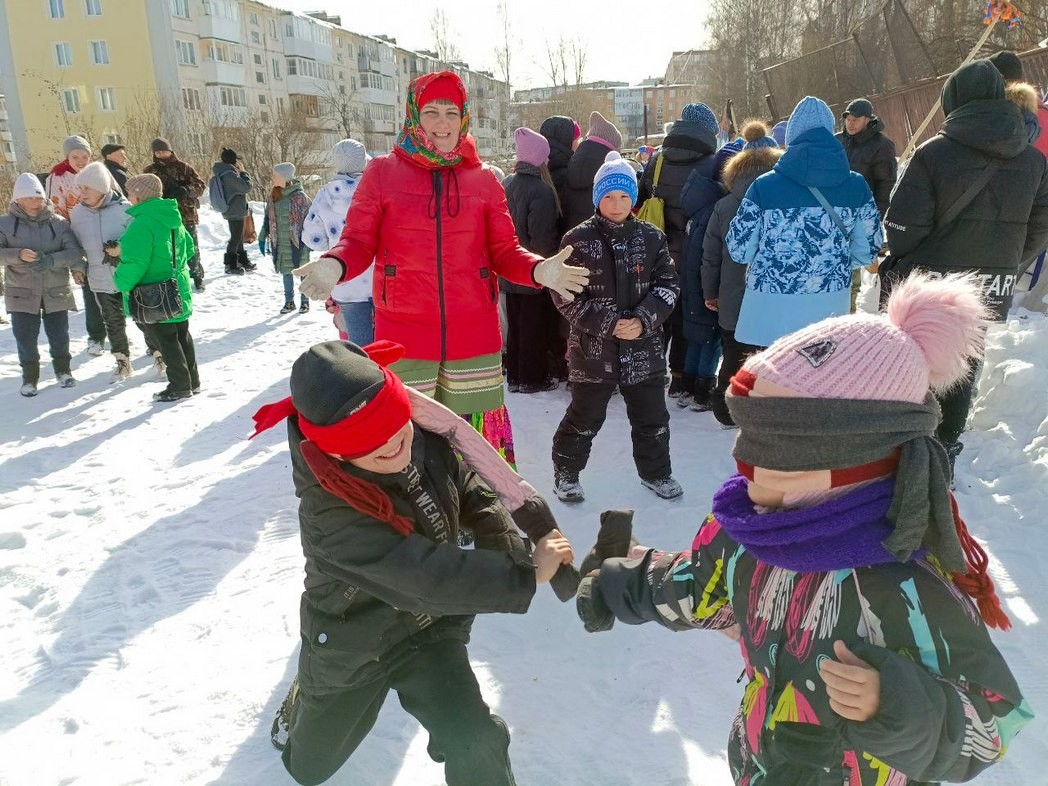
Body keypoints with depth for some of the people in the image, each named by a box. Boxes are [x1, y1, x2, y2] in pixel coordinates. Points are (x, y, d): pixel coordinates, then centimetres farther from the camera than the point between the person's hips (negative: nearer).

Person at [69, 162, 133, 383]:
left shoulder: (123, 209, -15)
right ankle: (122, 362, 29)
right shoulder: (77, 213, 0)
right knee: (113, 323, 14)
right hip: (101, 280, 4)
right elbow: (76, 245, 12)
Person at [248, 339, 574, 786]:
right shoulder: (331, 513, -38)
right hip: (351, 645, -2)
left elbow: (472, 490, -3)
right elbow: (429, 575, -39)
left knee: (476, 745, -14)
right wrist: (525, 578, -33)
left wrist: (509, 544, -20)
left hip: (429, 628, 3)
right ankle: (301, 706, 60)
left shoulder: (423, 437, -21)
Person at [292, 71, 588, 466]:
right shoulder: (382, 173, 2)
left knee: (480, 435, 8)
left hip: (474, 337, 1)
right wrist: (335, 265, -20)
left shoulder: (483, 180, 6)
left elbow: (504, 252, 8)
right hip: (404, 337, -1)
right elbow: (358, 242, 2)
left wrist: (539, 271, -13)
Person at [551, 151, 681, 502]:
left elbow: (667, 285, 4)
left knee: (652, 416, 15)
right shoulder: (578, 240, -7)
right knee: (584, 417, 10)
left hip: (644, 347, 3)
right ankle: (566, 472, 30)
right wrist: (607, 325, -16)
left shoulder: (652, 238, 2)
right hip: (592, 347, -3)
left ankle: (655, 471, 36)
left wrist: (644, 321, -13)